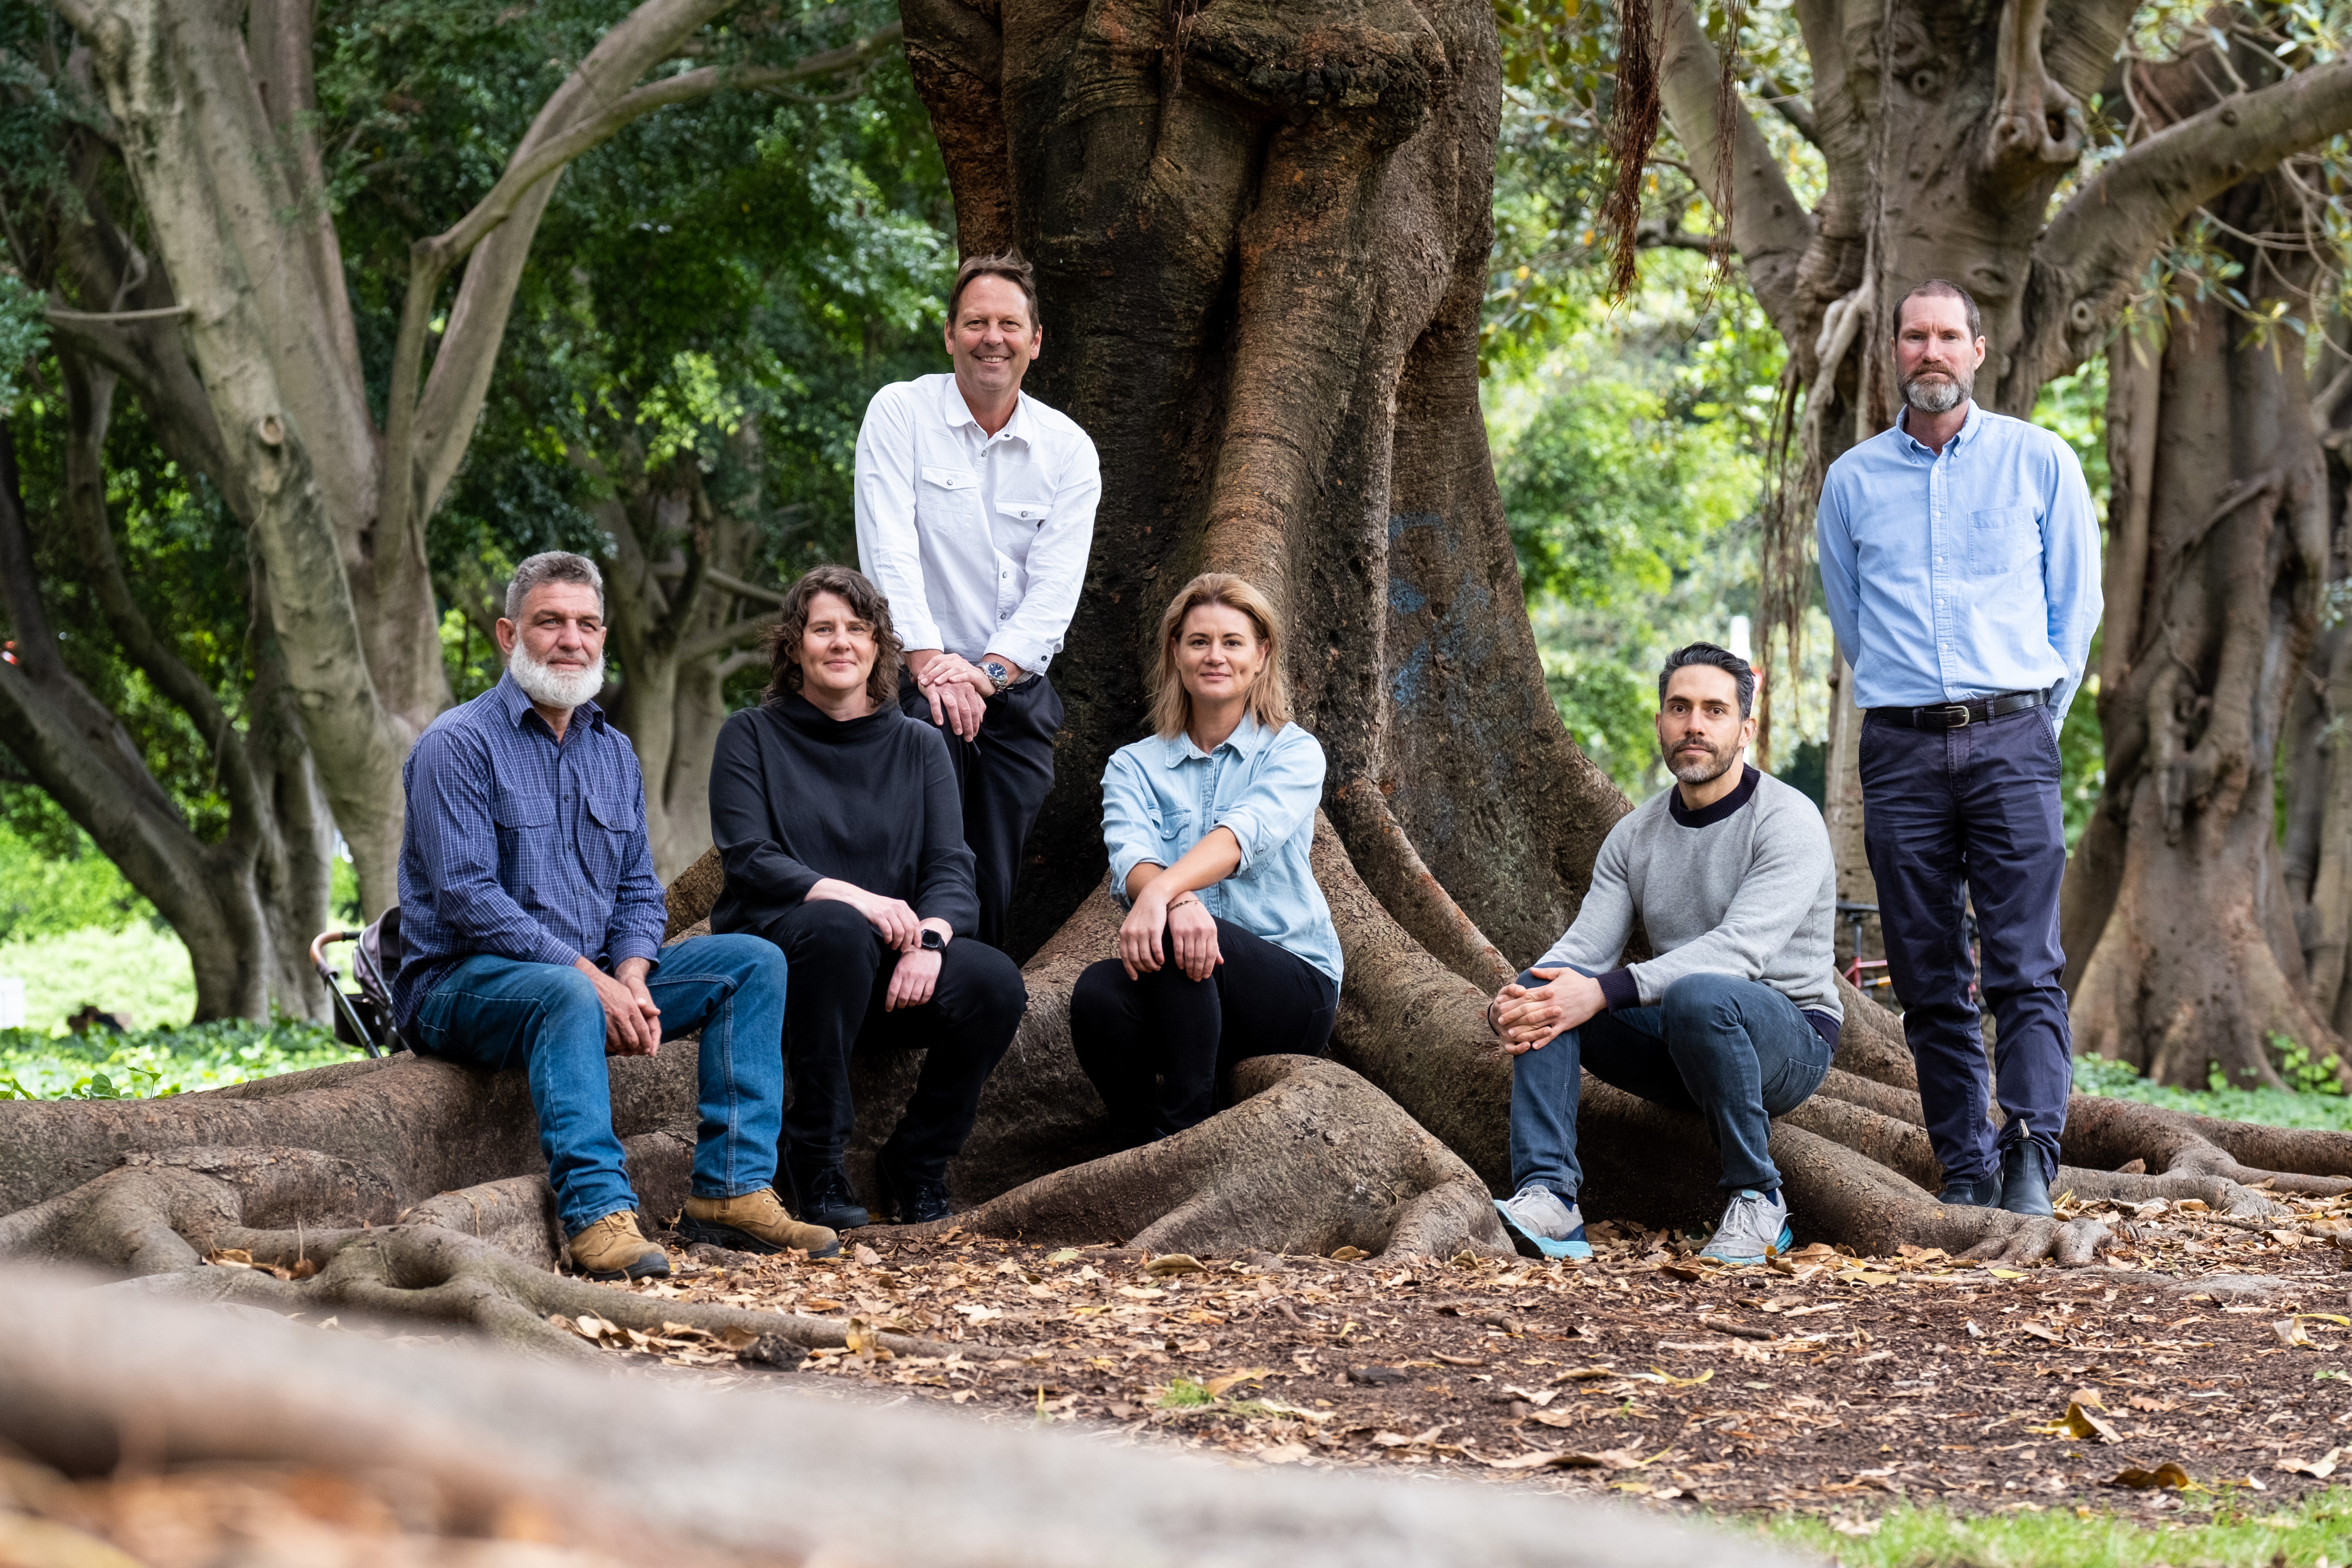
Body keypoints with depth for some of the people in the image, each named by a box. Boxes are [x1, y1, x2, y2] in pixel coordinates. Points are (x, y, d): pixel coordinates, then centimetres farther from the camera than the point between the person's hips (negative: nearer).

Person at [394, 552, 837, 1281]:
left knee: (753, 963, -6)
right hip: (460, 985, -7)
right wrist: (590, 976, -23)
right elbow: (468, 896, -18)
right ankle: (599, 1214, -48)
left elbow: (638, 891, 13)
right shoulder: (459, 744, -10)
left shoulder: (613, 751, 14)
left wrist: (630, 976, -10)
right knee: (567, 995, -40)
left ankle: (731, 1190, -15)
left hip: (596, 979, 8)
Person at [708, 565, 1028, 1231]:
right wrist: (852, 897, -25)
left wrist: (929, 937, -20)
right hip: (777, 952, -3)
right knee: (839, 930, -38)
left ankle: (916, 1168, -5)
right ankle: (816, 1159, -25)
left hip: (891, 970, 3)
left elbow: (951, 869, 4)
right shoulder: (752, 737, 6)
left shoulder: (919, 745, 15)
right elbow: (750, 861, -7)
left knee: (996, 983, -27)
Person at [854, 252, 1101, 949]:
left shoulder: (1068, 450, 4)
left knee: (994, 888, 2)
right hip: (919, 681, -3)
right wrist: (929, 661, -22)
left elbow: (1055, 587, -4)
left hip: (1016, 690, 3)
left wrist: (988, 673, -19)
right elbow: (889, 551, -11)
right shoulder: (899, 413, -1)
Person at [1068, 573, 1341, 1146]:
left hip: (1291, 985, -2)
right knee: (1098, 993, -32)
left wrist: (1162, 892, -39)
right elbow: (1131, 853, -10)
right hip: (1181, 994, 2)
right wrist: (1181, 903, -35)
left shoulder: (1293, 752, 4)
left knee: (1175, 927, -34)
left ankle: (1182, 1137, -29)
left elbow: (1248, 832, -18)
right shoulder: (1134, 766, 12)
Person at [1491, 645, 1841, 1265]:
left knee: (1697, 994, -38)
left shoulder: (1788, 821, -12)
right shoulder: (1634, 835, 8)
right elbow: (1585, 949, -2)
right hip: (1672, 1040, 6)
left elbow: (1739, 951, -26)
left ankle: (1757, 1200, -20)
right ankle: (1546, 1198, -27)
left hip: (1790, 1037, -6)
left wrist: (1605, 992, -36)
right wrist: (1513, 1005, -26)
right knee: (1543, 991, -17)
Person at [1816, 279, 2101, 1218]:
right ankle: (1965, 1171, 5)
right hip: (1900, 750, 2)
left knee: (2026, 966, -12)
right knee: (1929, 981, 1)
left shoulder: (2040, 463, 5)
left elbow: (2077, 603, 11)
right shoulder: (1851, 481, 10)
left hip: (2010, 739, -2)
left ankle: (2032, 1159, -19)